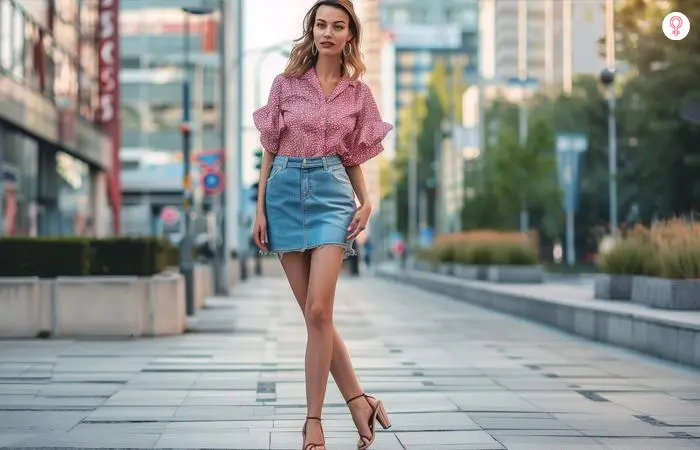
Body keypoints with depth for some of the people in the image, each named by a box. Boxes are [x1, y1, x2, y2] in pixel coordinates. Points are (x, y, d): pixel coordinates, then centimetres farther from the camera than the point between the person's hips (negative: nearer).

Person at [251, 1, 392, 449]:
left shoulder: (359, 92, 8)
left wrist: (366, 202, -2)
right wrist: (260, 209, 1)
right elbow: (269, 151, 7)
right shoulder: (286, 84, 6)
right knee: (314, 314, 2)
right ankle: (358, 400, 14)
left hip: (331, 193, -1)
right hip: (286, 192, 2)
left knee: (318, 311, -13)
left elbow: (354, 158, 13)